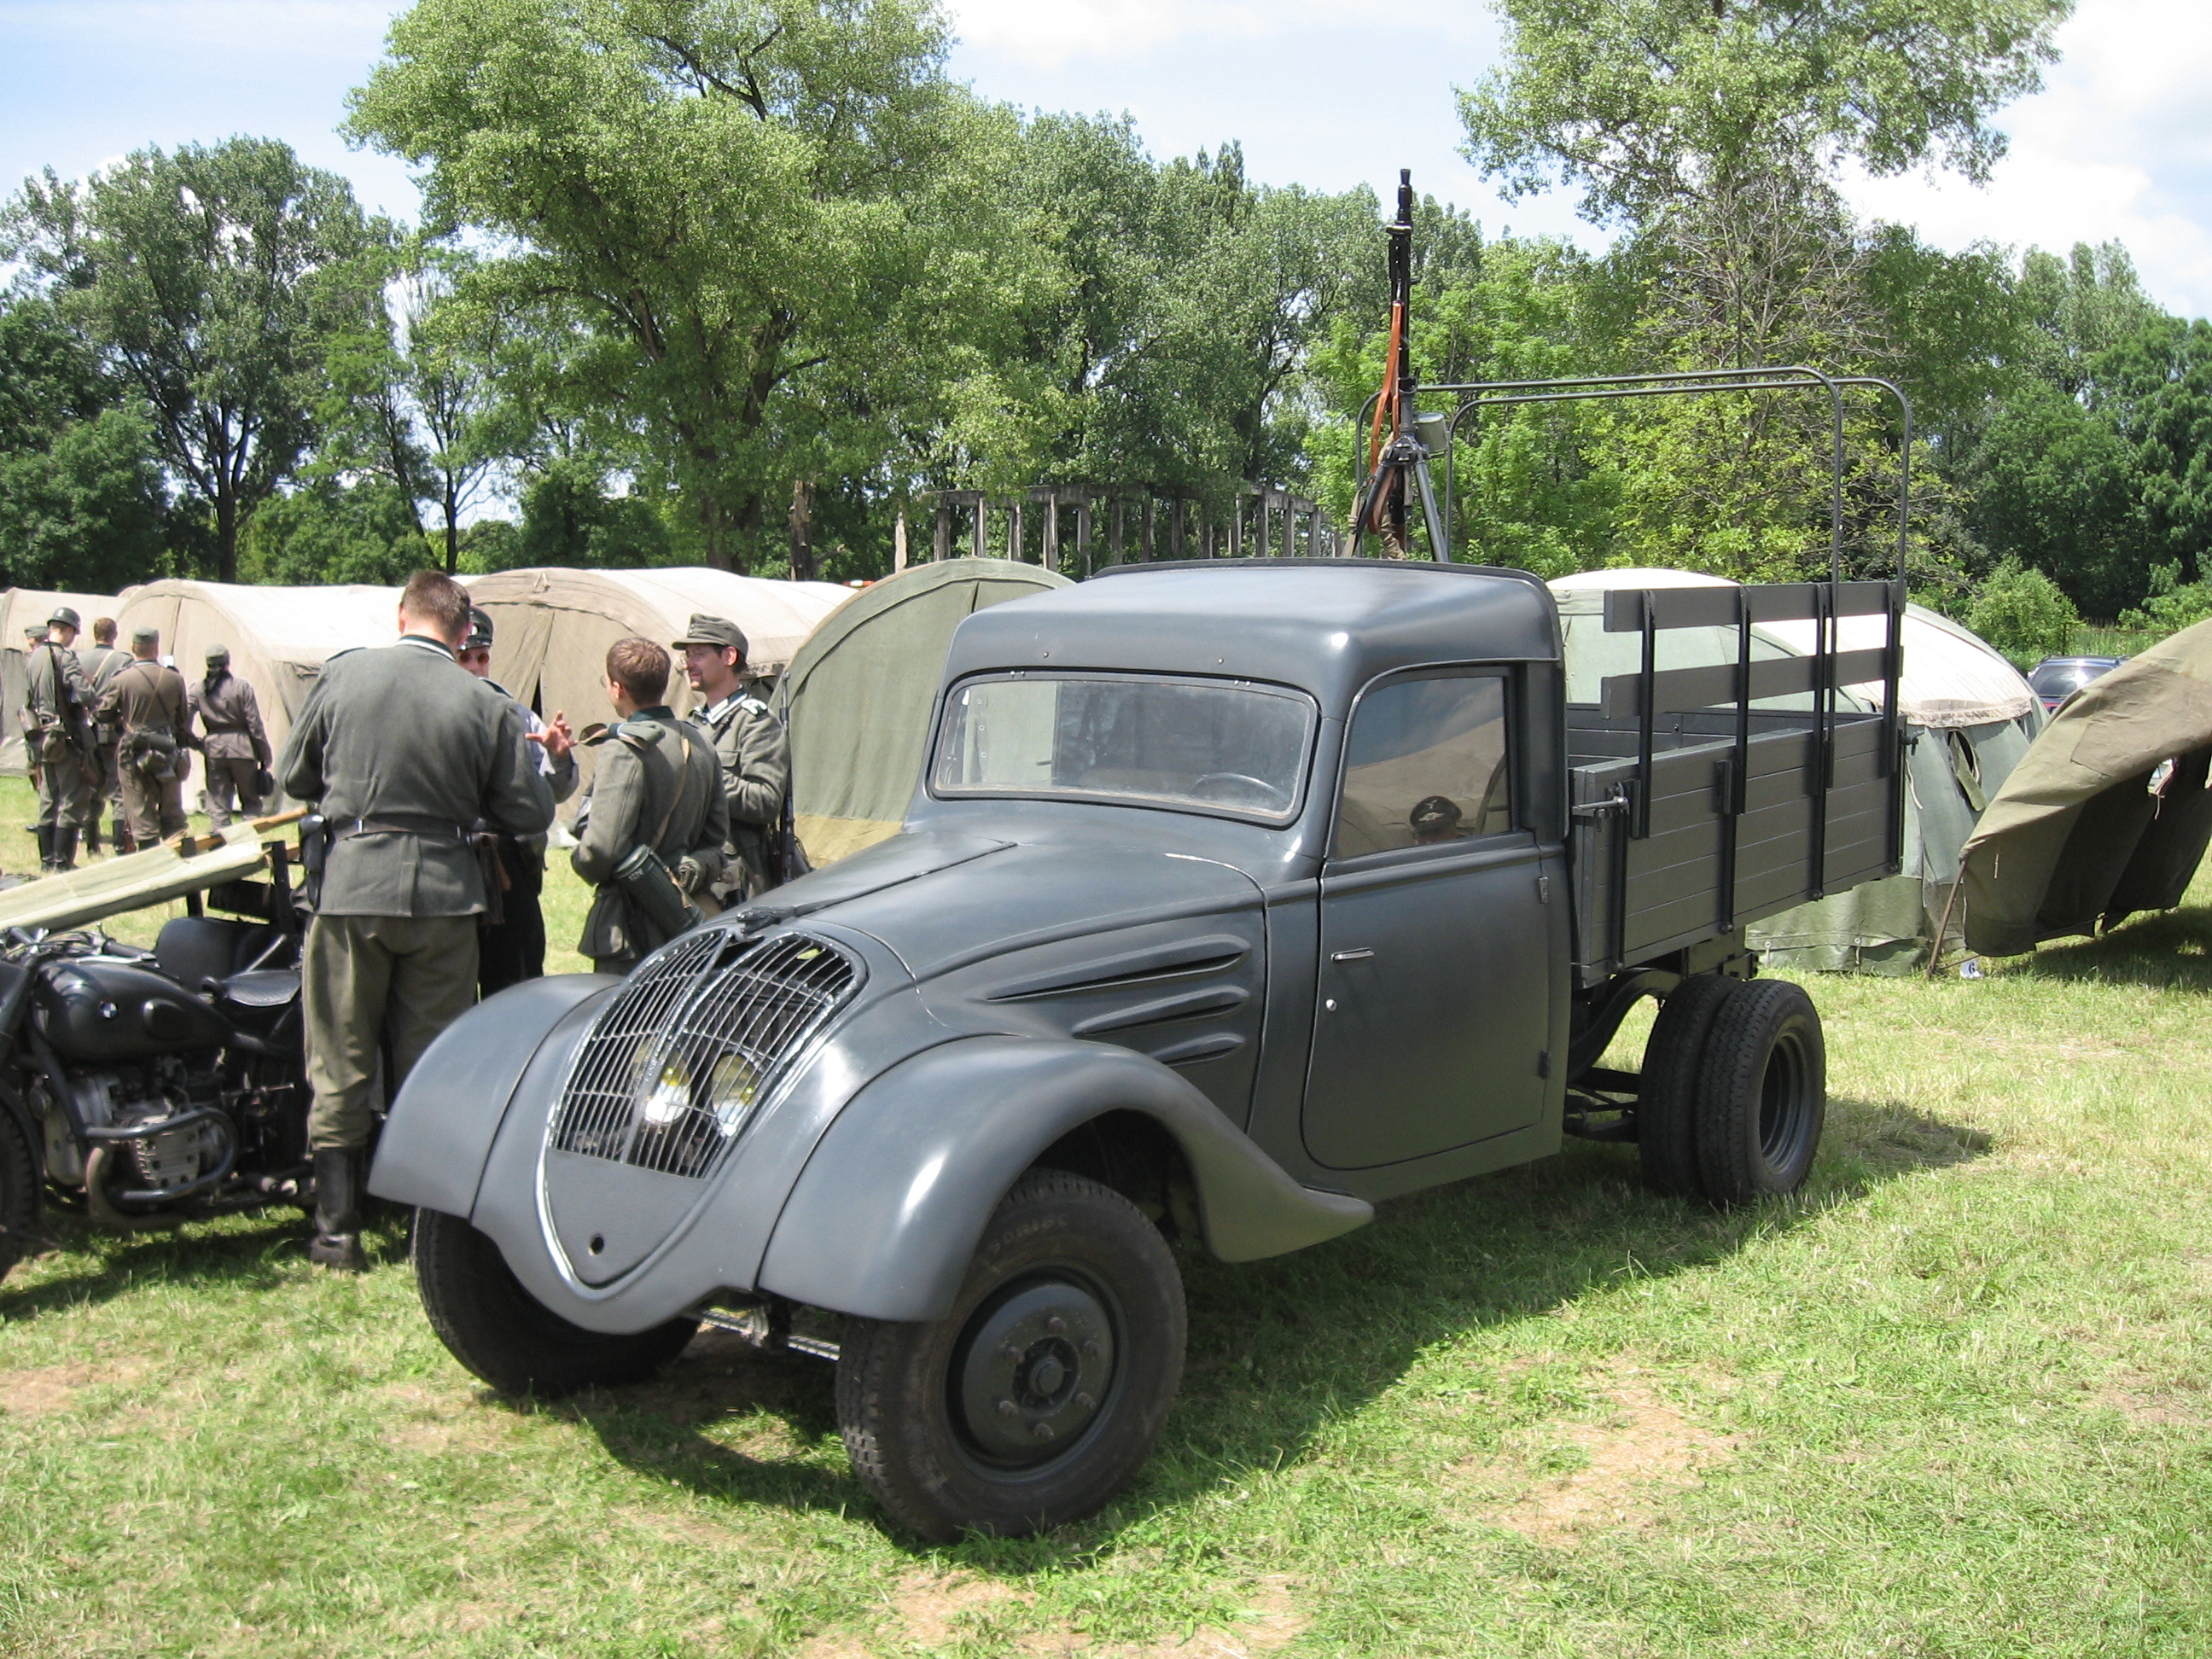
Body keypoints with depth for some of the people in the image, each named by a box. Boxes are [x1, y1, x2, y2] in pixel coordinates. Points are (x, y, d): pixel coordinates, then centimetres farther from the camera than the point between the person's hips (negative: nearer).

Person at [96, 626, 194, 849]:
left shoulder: (121, 680, -9)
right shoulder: (175, 679, -3)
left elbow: (104, 712, 0)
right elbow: (183, 718, 6)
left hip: (134, 754, -2)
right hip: (167, 753, 2)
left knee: (141, 813, 3)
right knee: (173, 813, 12)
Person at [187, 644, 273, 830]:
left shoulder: (198, 690, 1)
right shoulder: (242, 687, -5)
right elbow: (255, 725, -6)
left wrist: (196, 742, 10)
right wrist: (264, 757, 0)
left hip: (213, 750, 2)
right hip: (241, 749, -2)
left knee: (217, 804, 8)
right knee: (251, 801, 8)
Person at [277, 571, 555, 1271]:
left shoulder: (342, 674, -3)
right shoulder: (487, 705, -6)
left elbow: (293, 775, 9)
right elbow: (530, 813, -1)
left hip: (350, 885, 0)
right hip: (444, 894, 0)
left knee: (340, 1067, 9)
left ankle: (336, 1232, 13)